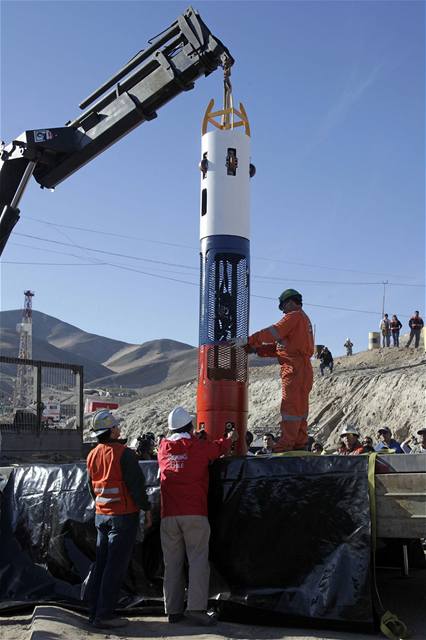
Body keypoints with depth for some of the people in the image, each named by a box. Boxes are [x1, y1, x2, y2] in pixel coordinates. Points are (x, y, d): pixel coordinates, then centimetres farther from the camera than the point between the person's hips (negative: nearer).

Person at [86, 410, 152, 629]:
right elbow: (136, 484, -15)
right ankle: (104, 615, -1)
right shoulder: (123, 453, -15)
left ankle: (94, 611, 18)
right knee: (116, 566, -3)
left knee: (101, 563, 13)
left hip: (101, 515, 8)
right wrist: (146, 508, -5)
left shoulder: (92, 455, 8)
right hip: (123, 515, -7)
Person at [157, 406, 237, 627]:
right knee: (198, 559, -4)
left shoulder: (163, 448, 9)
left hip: (168, 515, 4)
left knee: (172, 562, 7)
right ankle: (196, 608, -13)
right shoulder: (199, 446, 0)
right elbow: (220, 448, 18)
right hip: (195, 513, -4)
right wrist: (230, 438, 40)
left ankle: (173, 610, 9)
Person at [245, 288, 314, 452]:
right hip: (304, 367, 10)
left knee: (290, 405, -11)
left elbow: (272, 333, -13)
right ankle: (300, 442, 12)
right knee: (300, 406, 10)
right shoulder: (304, 319, 25)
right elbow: (282, 345, 20)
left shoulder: (294, 316, -6)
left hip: (294, 367, -10)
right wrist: (258, 350, 12)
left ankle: (286, 443, -13)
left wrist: (250, 342, -6)